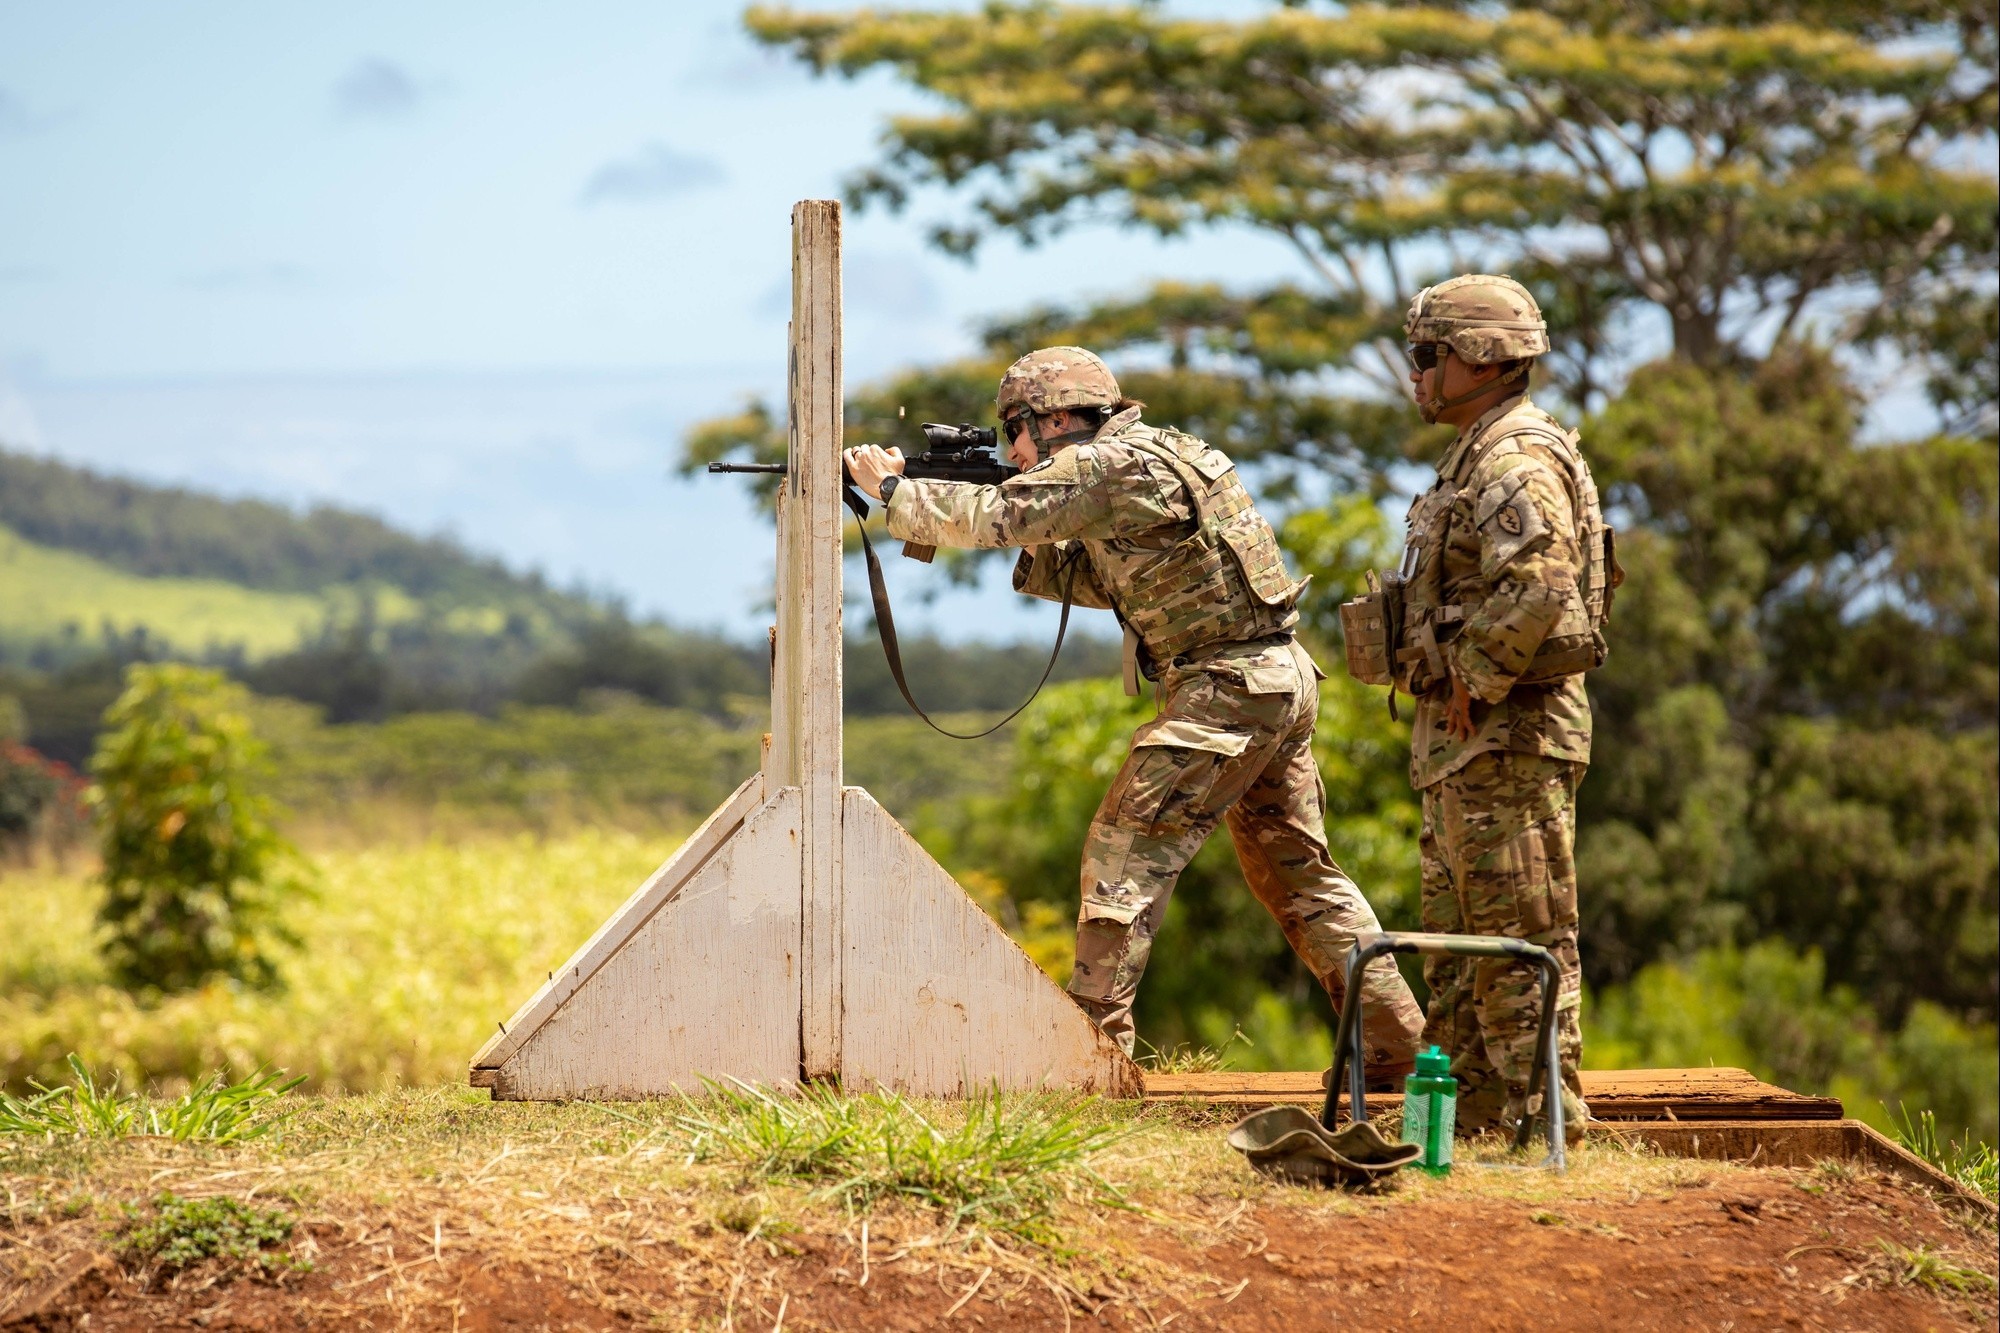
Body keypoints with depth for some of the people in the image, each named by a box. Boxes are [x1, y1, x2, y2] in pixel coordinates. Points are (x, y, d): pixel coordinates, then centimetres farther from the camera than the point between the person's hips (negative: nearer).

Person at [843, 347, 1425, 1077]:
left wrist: (892, 487, -2)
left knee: (1127, 849, -7)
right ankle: (1398, 1039, 15)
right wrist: (1033, 551, 10)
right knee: (1299, 872, 14)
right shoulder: (1150, 459, 18)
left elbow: (994, 518, -14)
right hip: (1284, 682, 10)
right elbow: (1100, 580, 23)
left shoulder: (1114, 464, -12)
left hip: (1225, 689, -10)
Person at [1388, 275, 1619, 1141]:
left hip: (1506, 734, -11)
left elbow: (1538, 588, -30)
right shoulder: (1480, 457, 18)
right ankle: (1475, 1109, 22)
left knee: (1518, 937, -7)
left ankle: (1544, 1115, -4)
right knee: (1458, 934, 15)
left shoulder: (1518, 459, -15)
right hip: (1465, 740, 11)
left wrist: (1472, 685, -21)